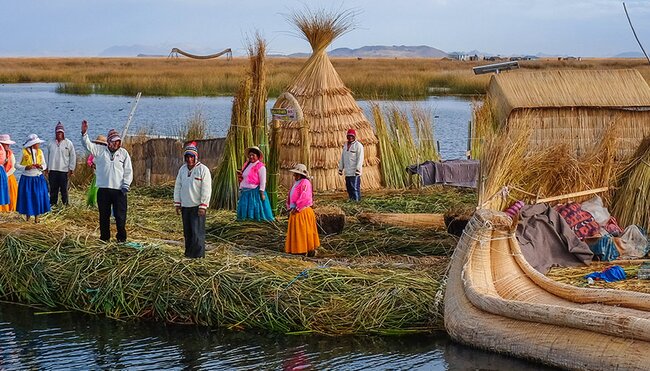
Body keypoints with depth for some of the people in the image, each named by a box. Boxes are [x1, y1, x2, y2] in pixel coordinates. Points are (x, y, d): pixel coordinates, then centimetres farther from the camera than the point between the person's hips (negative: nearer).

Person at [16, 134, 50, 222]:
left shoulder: (40, 152, 3)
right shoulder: (24, 152, -8)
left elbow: (45, 165, 9)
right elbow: (16, 165, -6)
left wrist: (41, 166, -13)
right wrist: (26, 168, -21)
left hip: (38, 178, 3)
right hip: (27, 179, -3)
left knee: (38, 198, 1)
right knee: (27, 198, 2)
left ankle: (36, 218, 12)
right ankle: (27, 218, 16)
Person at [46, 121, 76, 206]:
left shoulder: (68, 143, 0)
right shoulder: (51, 143, 10)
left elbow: (73, 156, 2)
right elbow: (48, 155, 16)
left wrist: (71, 169, -3)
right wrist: (46, 168, 11)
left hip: (64, 171, -3)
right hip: (52, 170, 3)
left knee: (64, 189, 0)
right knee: (53, 189, 6)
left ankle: (65, 205, 6)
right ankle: (53, 204, 14)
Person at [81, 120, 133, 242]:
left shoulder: (124, 153, 6)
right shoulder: (100, 150, 6)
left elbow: (128, 171, 6)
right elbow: (88, 145, -5)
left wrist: (126, 185, -4)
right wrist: (84, 133, -22)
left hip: (119, 190, -1)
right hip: (103, 189, 1)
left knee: (120, 216, 0)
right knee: (104, 215, 8)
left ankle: (121, 237, 12)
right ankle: (104, 237, 19)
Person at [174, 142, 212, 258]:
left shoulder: (203, 170, -7)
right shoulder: (182, 169, 11)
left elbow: (206, 189, -11)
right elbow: (178, 187, 17)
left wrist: (203, 206, -15)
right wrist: (177, 204, 11)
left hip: (197, 206, -6)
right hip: (185, 206, 6)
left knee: (197, 231, -7)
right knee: (187, 231, 9)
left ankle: (198, 254, -3)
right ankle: (188, 252, 17)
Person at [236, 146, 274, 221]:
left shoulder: (260, 166, -7)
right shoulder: (246, 164, 15)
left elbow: (263, 181, -11)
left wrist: (262, 192, -15)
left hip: (255, 192, -7)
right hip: (245, 192, 7)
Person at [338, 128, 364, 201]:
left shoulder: (358, 145, -5)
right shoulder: (345, 145, 18)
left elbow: (360, 158, -12)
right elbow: (342, 158, 22)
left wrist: (358, 169, -19)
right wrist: (340, 168, 17)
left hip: (354, 172, -7)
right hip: (347, 172, 7)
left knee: (355, 187, -10)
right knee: (349, 188, 9)